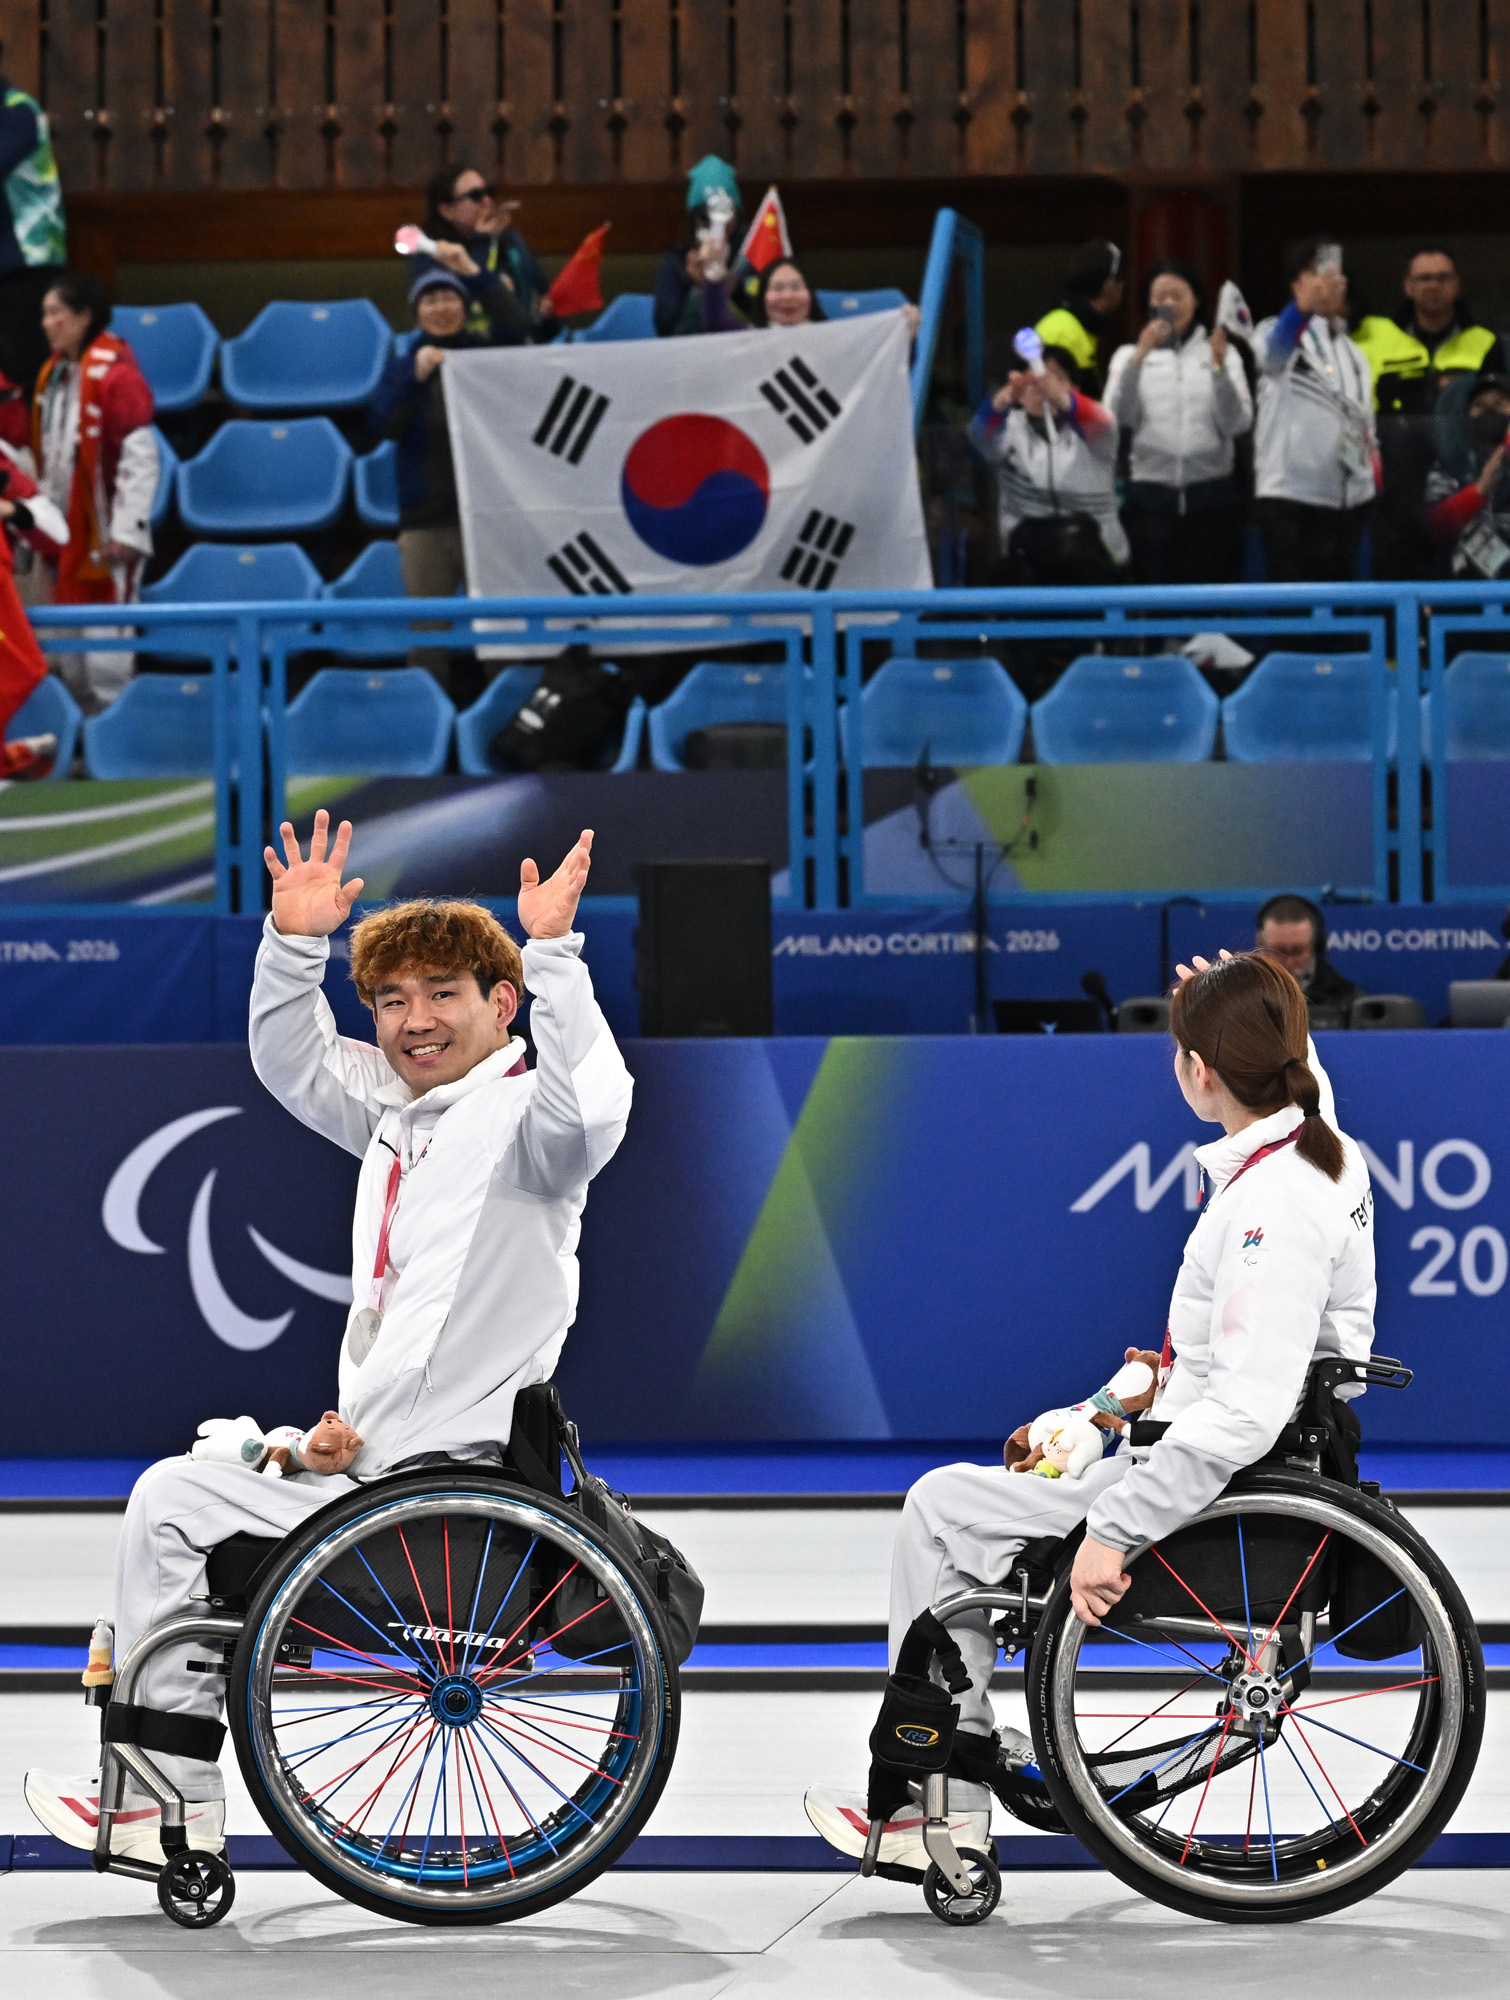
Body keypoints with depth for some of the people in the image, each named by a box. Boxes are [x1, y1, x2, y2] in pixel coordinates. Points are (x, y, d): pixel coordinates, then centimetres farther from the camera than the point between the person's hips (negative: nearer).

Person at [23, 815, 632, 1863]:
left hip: (444, 1486, -9)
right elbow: (292, 1060, 27)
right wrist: (296, 942, 11)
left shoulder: (519, 1114, -11)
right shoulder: (398, 1109, 16)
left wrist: (553, 955, -35)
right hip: (374, 1462, 9)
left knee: (174, 1499, -8)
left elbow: (586, 1115, -33)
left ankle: (170, 1799, -1)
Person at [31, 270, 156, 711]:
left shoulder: (114, 373, -15)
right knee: (67, 644, 13)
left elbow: (140, 457, -17)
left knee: (107, 646, -6)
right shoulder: (54, 374, 10)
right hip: (64, 531, 8)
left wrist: (126, 530, -19)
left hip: (104, 536, -8)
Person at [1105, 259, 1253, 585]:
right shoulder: (1129, 356, 12)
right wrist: (1138, 358, -12)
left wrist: (1219, 367, -14)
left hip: (1213, 495, 0)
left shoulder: (1223, 353, 11)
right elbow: (1117, 420, -4)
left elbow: (1239, 423, -2)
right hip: (1151, 494, 0)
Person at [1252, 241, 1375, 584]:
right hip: (1290, 495, -6)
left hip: (1349, 499, 6)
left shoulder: (1354, 353, 20)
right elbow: (1273, 350, -27)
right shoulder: (1279, 335, -1)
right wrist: (1304, 306, -48)